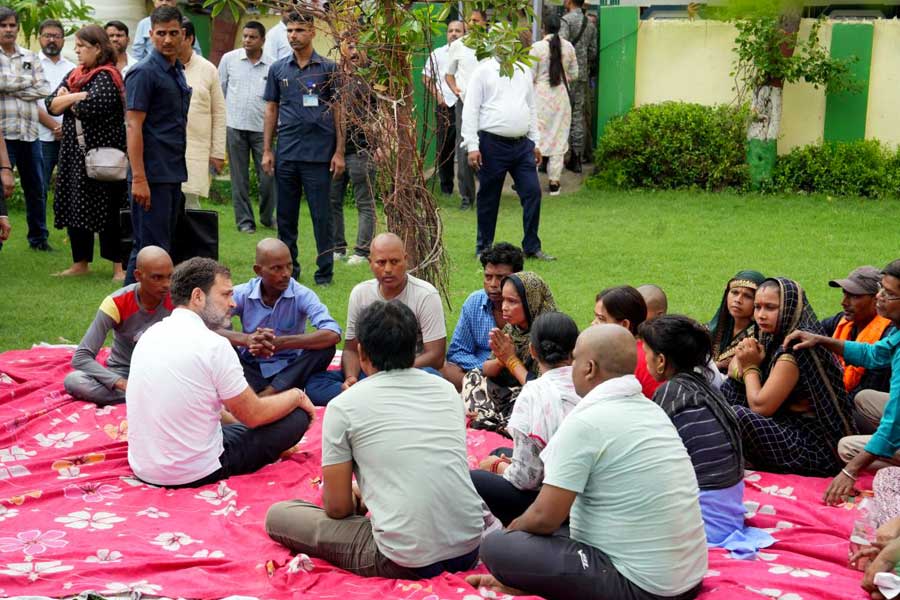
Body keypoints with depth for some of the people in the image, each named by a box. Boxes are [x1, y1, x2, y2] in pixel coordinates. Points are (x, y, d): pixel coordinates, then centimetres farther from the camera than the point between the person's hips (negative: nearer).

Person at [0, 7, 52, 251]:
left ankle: (38, 238, 24)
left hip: (29, 131, 5)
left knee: (35, 188, 12)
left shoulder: (30, 57, 12)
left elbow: (44, 89, 2)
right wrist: (26, 81, -7)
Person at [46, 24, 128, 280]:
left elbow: (89, 107, -24)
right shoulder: (74, 75, 14)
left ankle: (119, 266, 3)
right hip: (74, 152, 8)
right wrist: (78, 96, -12)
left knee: (106, 210, -4)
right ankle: (80, 263, 20)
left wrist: (66, 100, -5)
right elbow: (51, 105, 6)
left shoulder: (107, 76, -10)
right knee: (74, 208, 10)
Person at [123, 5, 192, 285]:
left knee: (164, 245, 13)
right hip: (153, 175, -8)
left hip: (174, 174, 8)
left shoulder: (177, 72, 15)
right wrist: (139, 179, -21)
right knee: (150, 249, -7)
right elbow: (133, 127, -15)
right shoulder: (143, 73, -10)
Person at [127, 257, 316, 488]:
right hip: (194, 474, -8)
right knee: (297, 416, -1)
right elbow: (254, 415, -9)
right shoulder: (213, 345, -19)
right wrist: (296, 396, 8)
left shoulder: (151, 334, 5)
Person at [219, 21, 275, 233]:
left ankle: (267, 217, 20)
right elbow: (219, 91, 9)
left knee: (268, 175, 0)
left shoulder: (272, 66, 2)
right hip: (235, 126, 0)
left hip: (262, 128, 0)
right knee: (239, 177, 5)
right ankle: (244, 220, 14)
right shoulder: (229, 59, 3)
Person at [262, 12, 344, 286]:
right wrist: (267, 151, 6)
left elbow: (338, 111, 1)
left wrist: (339, 152, -5)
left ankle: (325, 271, 9)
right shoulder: (278, 69, 8)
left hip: (319, 154, -3)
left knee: (321, 216, 0)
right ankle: (288, 269, 20)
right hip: (286, 154, 3)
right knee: (286, 215, 9)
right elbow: (271, 109, 12)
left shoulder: (328, 69, 1)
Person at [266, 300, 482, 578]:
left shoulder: (343, 406, -4)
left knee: (278, 516, 10)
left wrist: (358, 502, 24)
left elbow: (337, 507, 0)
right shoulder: (446, 389, 10)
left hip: (406, 561, -6)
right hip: (469, 548, 6)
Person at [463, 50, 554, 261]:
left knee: (533, 192, 0)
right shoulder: (483, 71, -3)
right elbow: (470, 110, -7)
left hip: (522, 144, 5)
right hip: (493, 144, -5)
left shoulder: (524, 71, 14)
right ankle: (484, 248, 18)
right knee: (488, 198, 4)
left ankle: (532, 247, 10)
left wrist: (535, 142, 16)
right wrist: (472, 146, -13)